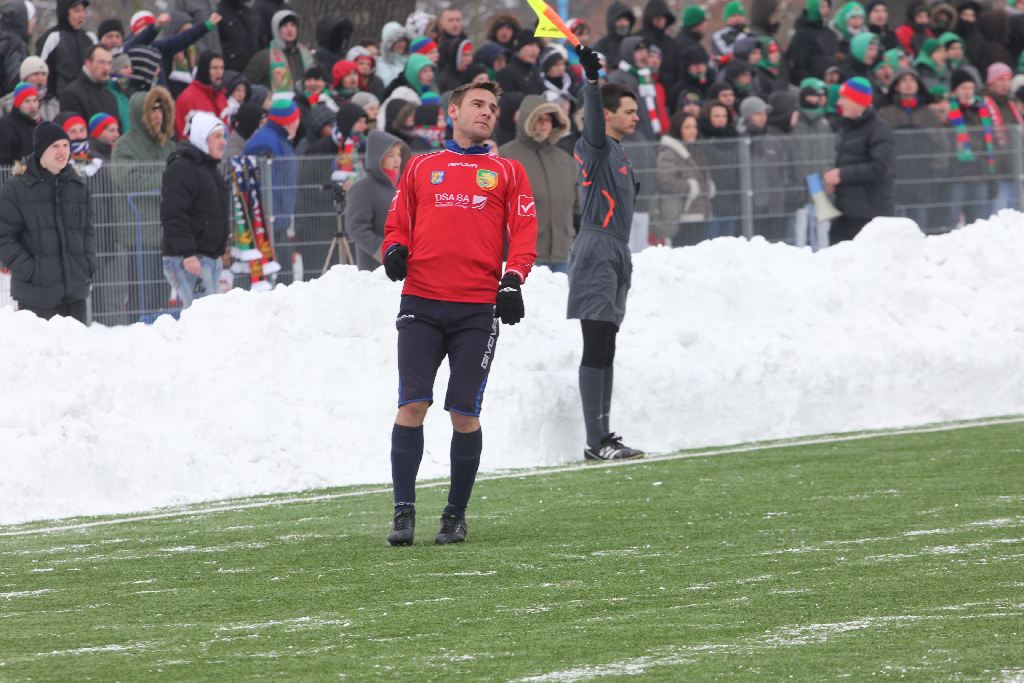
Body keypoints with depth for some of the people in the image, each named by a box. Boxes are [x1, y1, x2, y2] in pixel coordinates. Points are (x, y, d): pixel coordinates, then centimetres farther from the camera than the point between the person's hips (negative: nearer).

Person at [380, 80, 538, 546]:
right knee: (412, 405, -10)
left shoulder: (508, 173, 14)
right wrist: (395, 250, -4)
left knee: (464, 414, -3)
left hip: (478, 309, 0)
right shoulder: (421, 168, 17)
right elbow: (398, 223, 18)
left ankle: (456, 515, 10)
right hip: (421, 303, 1)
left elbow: (523, 233, 7)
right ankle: (404, 512, -5)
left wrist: (512, 278, -9)